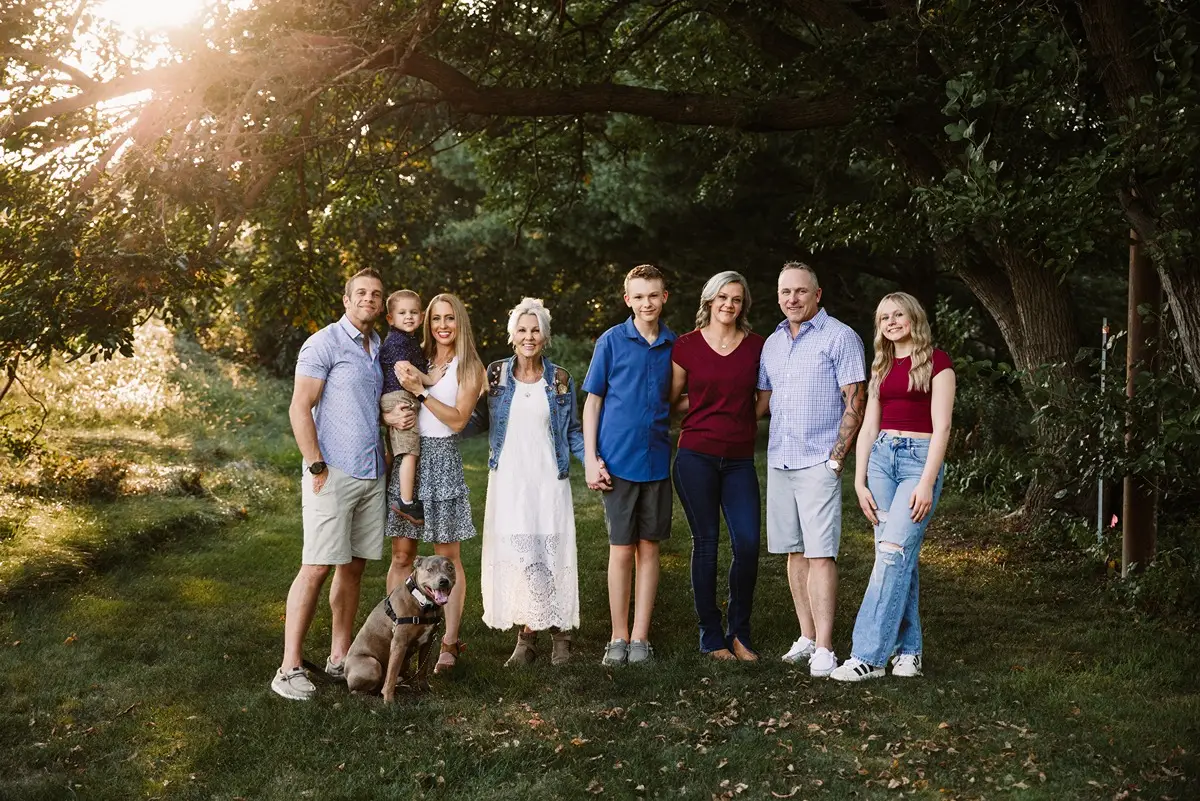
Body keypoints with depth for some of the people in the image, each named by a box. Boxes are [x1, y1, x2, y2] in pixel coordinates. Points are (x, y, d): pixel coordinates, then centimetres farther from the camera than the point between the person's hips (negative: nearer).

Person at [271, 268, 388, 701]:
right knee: (317, 566, -9)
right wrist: (317, 467, -15)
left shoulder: (382, 349, 16)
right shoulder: (324, 343, -6)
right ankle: (290, 668, -4)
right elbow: (300, 409, -10)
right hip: (333, 474, -7)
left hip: (372, 474, 7)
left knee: (353, 566, 9)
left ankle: (339, 657, 18)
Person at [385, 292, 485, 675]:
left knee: (447, 557, 1)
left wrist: (420, 390, -14)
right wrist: (390, 416, -5)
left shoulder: (469, 367, 2)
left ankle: (449, 644, 7)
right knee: (401, 555, 3)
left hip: (442, 460, -3)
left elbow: (458, 419, -8)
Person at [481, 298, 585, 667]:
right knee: (514, 554, -4)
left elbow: (572, 431, 12)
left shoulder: (560, 379, 6)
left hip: (548, 479, 0)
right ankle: (527, 636, 5)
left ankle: (559, 634, 9)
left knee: (552, 553, -4)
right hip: (508, 479, 0)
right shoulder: (495, 374, 5)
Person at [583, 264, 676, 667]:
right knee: (621, 550, 2)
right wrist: (591, 459, -6)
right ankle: (618, 637, 13)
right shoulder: (612, 341, -1)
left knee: (648, 548, 6)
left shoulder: (674, 345, 6)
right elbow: (592, 401, 1)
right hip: (618, 461, -2)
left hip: (657, 461, 2)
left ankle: (640, 637, 15)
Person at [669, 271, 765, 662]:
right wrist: (709, 408, 5)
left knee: (748, 543, -7)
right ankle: (711, 636, 14)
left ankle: (739, 633, 11)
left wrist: (741, 417, 7)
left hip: (740, 459, 2)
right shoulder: (686, 345, 2)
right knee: (705, 544, 3)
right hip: (696, 457, -1)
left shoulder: (756, 346, 6)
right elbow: (672, 401, 10)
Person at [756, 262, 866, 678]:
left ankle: (824, 649, -8)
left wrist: (836, 457, -13)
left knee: (820, 554, -9)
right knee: (794, 552, 9)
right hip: (779, 460, 6)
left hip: (818, 461, -6)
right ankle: (806, 637, 17)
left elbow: (855, 403, -7)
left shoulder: (840, 337, -4)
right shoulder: (773, 343, 16)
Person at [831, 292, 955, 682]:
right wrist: (859, 482, 5)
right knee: (898, 558, 3)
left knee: (893, 552, -15)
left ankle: (867, 656, -17)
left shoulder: (936, 361, -1)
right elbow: (868, 429, 15)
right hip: (881, 458, 6)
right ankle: (908, 650, 10)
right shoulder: (881, 368, 17)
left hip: (921, 459, -6)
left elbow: (941, 427, -8)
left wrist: (927, 483, -15)